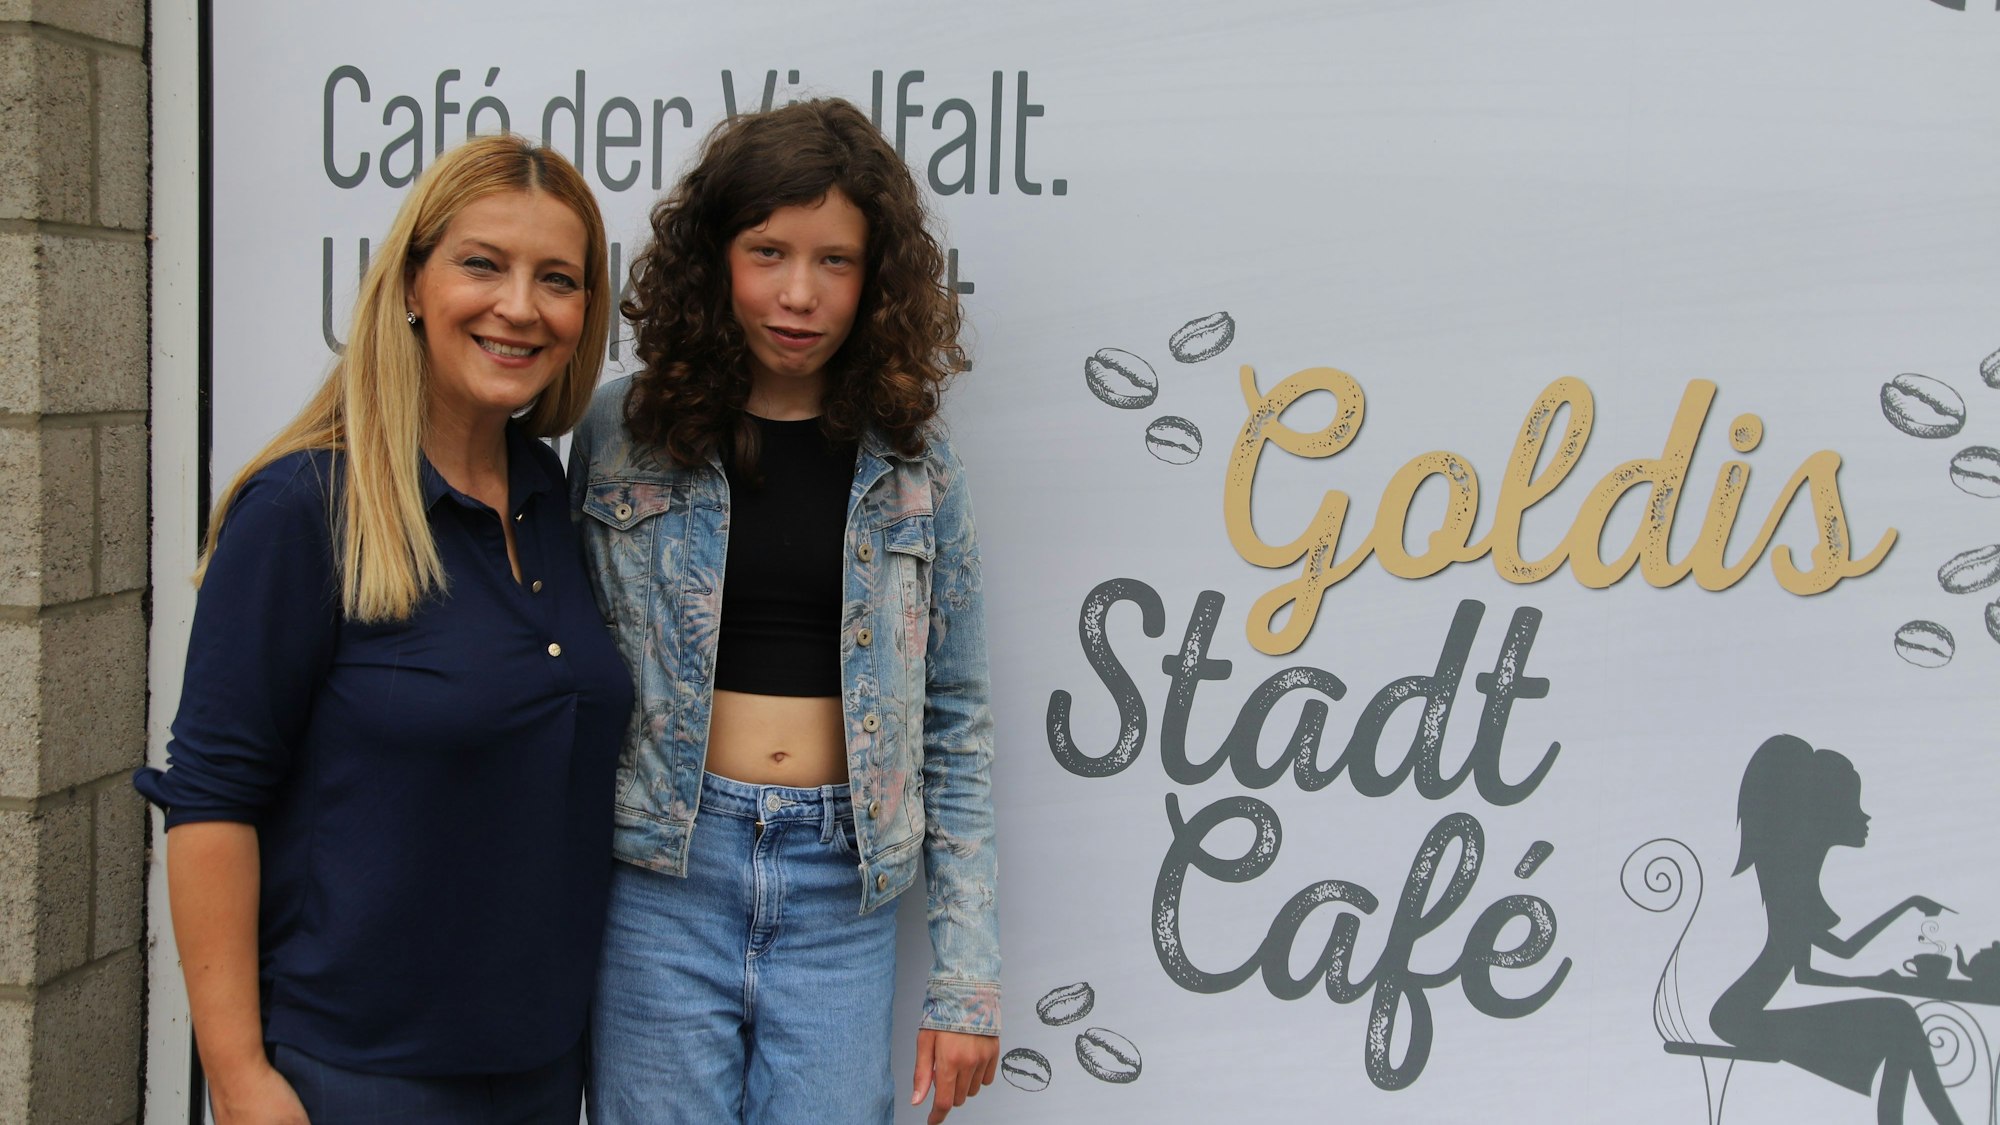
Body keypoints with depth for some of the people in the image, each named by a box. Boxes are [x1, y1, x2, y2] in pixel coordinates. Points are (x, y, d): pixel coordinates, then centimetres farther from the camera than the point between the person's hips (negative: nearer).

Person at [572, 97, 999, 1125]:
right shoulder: (622, 431, 0)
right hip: (663, 876, -1)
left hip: (840, 893, 1)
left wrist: (964, 982, 2)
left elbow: (954, 723, 5)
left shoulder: (911, 461, 3)